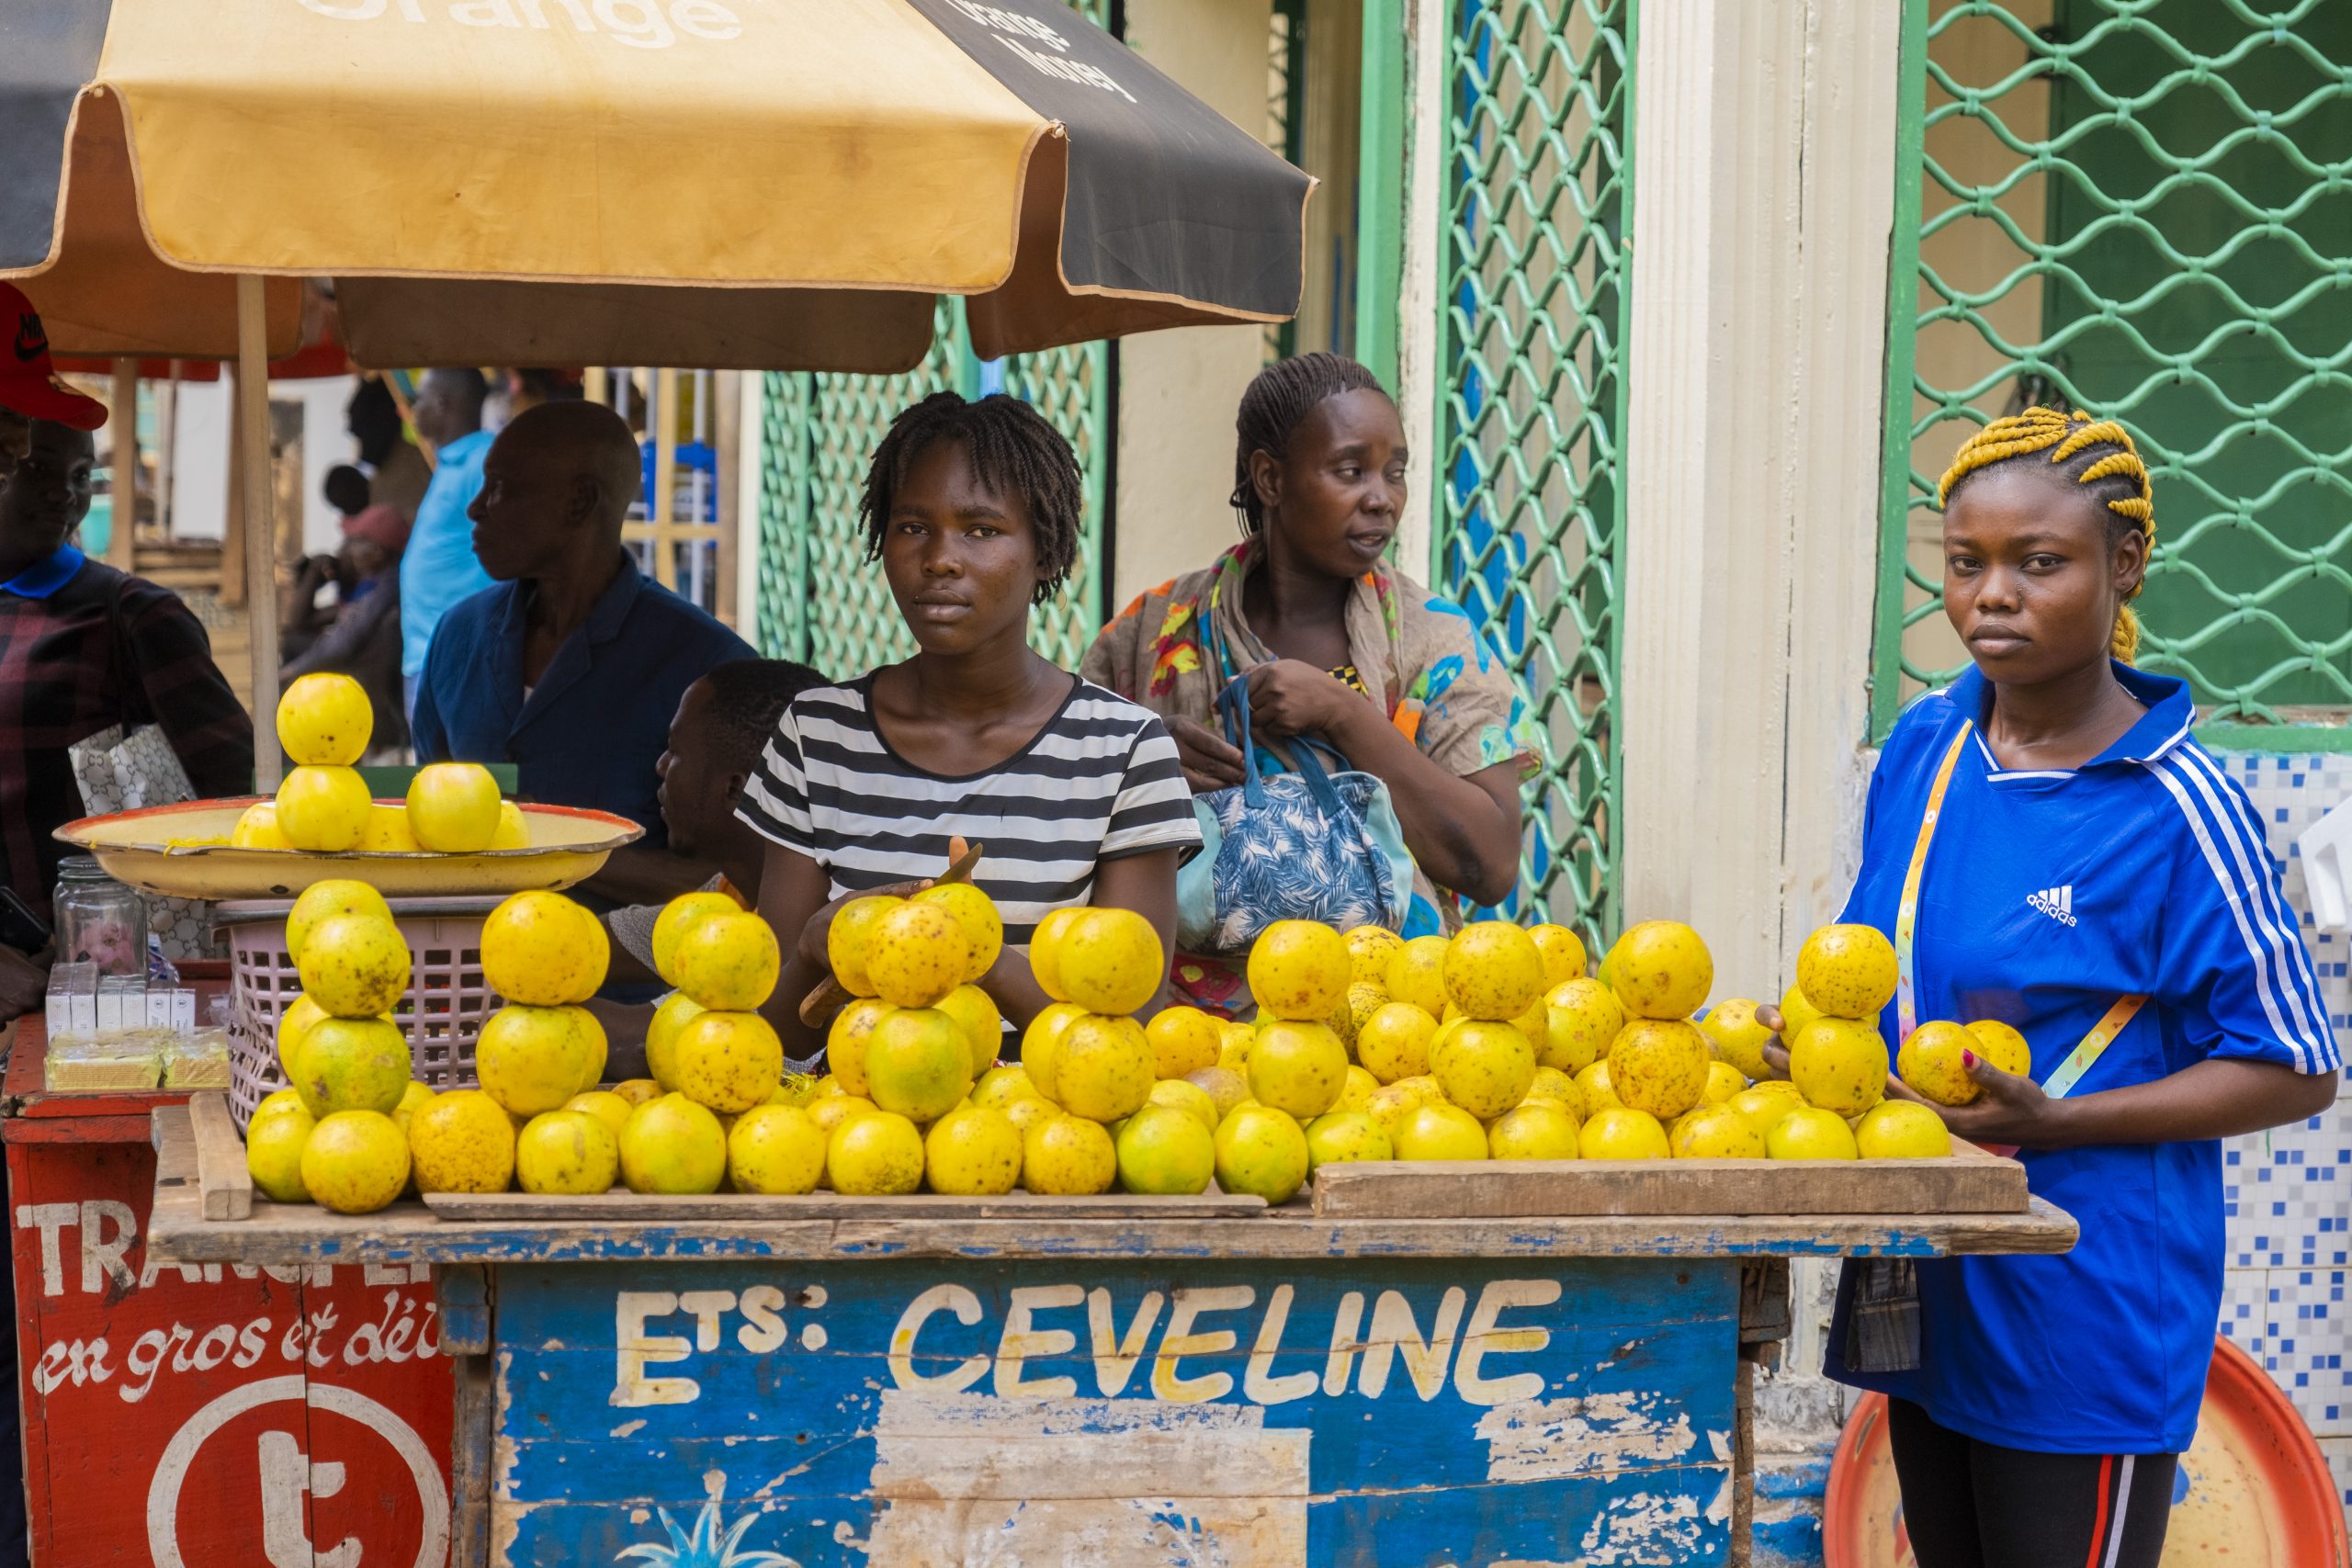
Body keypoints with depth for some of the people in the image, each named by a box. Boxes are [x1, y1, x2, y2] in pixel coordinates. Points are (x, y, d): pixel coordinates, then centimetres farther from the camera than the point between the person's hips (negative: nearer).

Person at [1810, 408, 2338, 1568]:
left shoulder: (2178, 810, -15)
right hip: (1924, 1288, 6)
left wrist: (2050, 1122, -20)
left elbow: (2295, 1072, -11)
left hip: (2080, 1315, -6)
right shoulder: (1921, 749, 3)